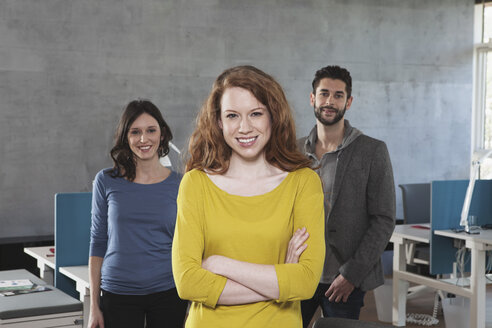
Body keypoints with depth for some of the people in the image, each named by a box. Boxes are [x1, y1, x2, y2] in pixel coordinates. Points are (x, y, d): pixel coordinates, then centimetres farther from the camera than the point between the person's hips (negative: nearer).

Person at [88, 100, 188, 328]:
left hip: (167, 292, 0)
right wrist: (94, 305, 1)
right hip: (118, 294, 0)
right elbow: (98, 243, 4)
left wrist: (194, 307, 3)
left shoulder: (178, 185, 1)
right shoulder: (107, 181, 1)